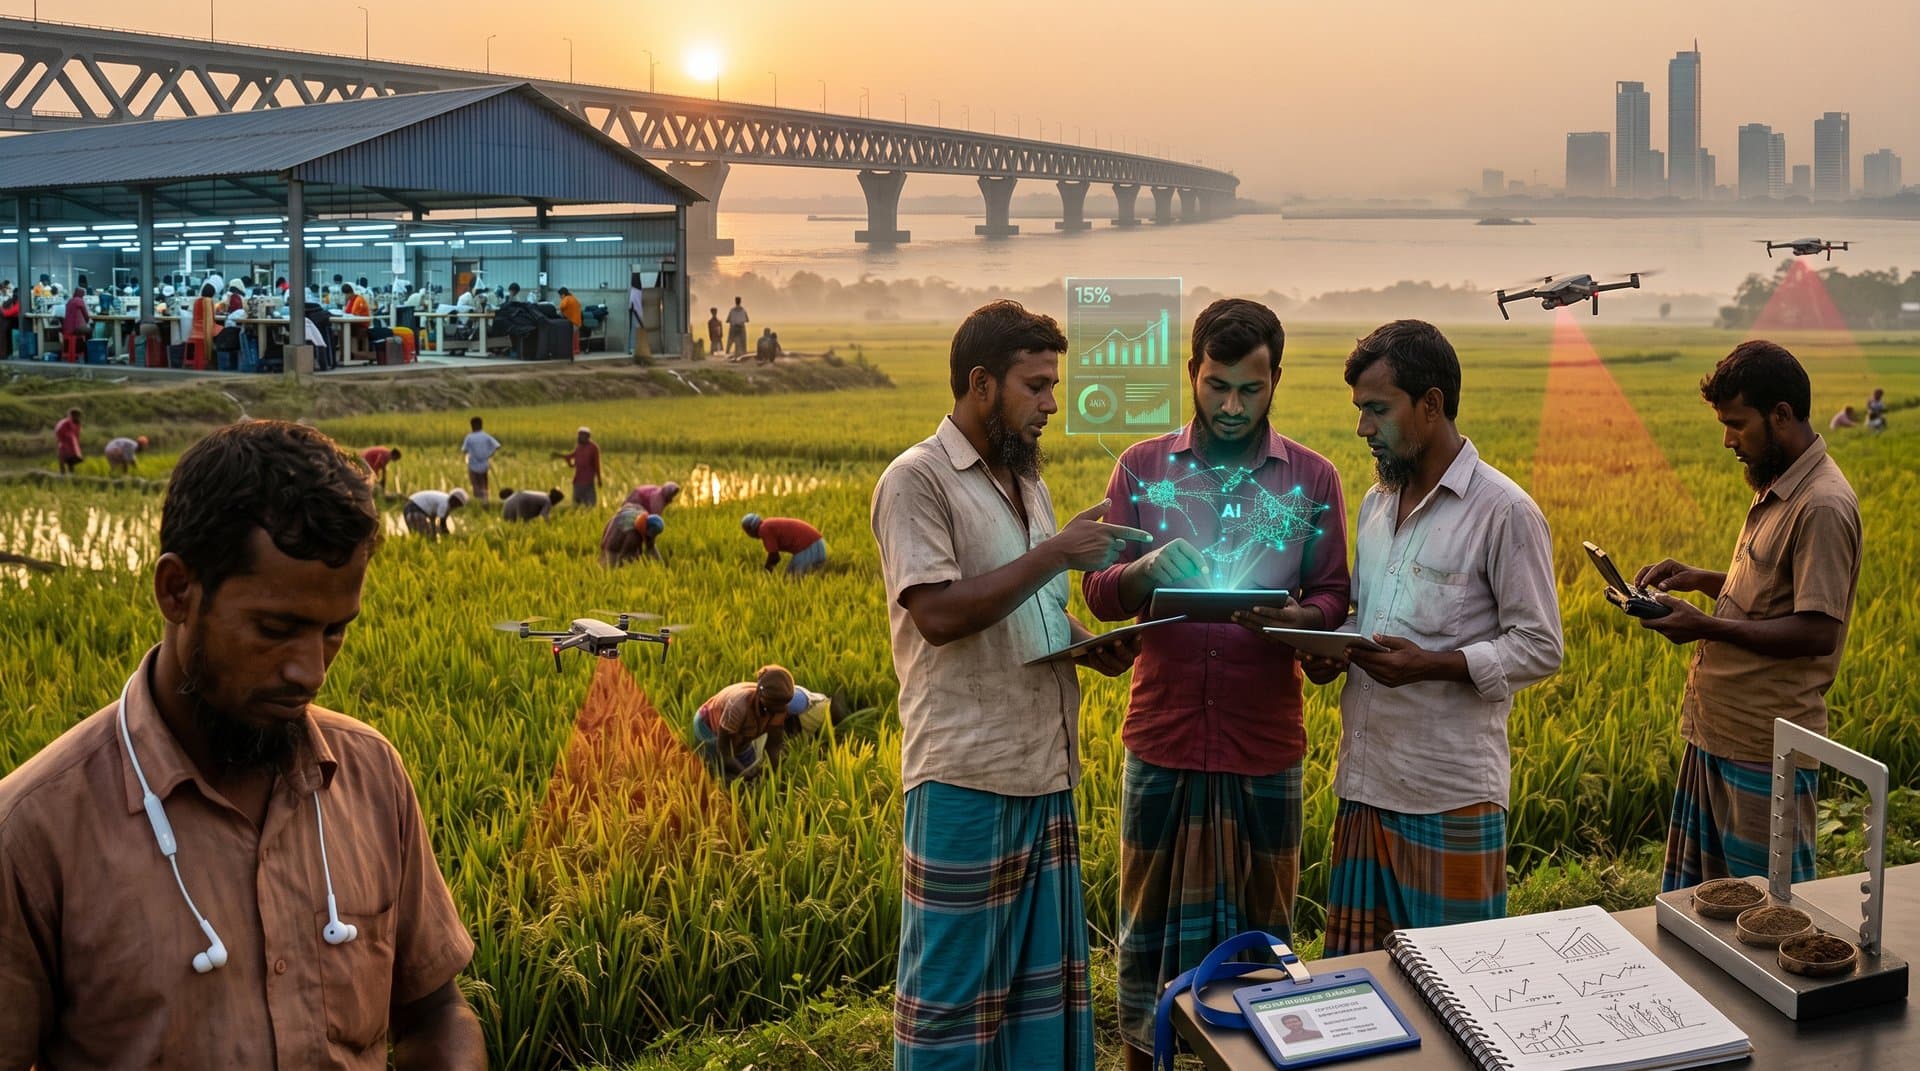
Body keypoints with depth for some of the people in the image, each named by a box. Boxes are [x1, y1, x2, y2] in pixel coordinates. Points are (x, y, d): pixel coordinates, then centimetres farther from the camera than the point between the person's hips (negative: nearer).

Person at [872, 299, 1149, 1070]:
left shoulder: (1027, 481, 15)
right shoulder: (917, 480, -10)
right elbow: (938, 614, -21)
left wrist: (1090, 646, 4)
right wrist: (1055, 553, -20)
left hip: (1047, 774, 8)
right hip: (968, 779, -8)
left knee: (1046, 974, 14)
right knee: (954, 980, 2)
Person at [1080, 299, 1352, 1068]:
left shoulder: (1313, 478, 3)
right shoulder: (1142, 467, 3)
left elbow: (1332, 600, 2)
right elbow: (1099, 593, 0)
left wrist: (1293, 617, -21)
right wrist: (1145, 573, -23)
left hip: (1264, 742, 0)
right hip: (1163, 735, 0)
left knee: (1260, 919, 10)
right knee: (1151, 911, 8)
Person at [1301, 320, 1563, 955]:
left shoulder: (1504, 512, -9)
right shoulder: (1376, 502, 14)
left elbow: (1540, 648, -9)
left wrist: (1434, 665, -23)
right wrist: (1333, 652, 1)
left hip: (1450, 794, -7)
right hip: (1365, 782, 7)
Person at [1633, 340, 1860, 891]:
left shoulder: (1823, 506, -19)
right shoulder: (1778, 488, 12)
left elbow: (1818, 632, -24)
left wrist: (1708, 627, -21)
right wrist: (1699, 579, 7)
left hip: (1768, 747, -10)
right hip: (1719, 732, 10)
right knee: (1692, 902, 17)